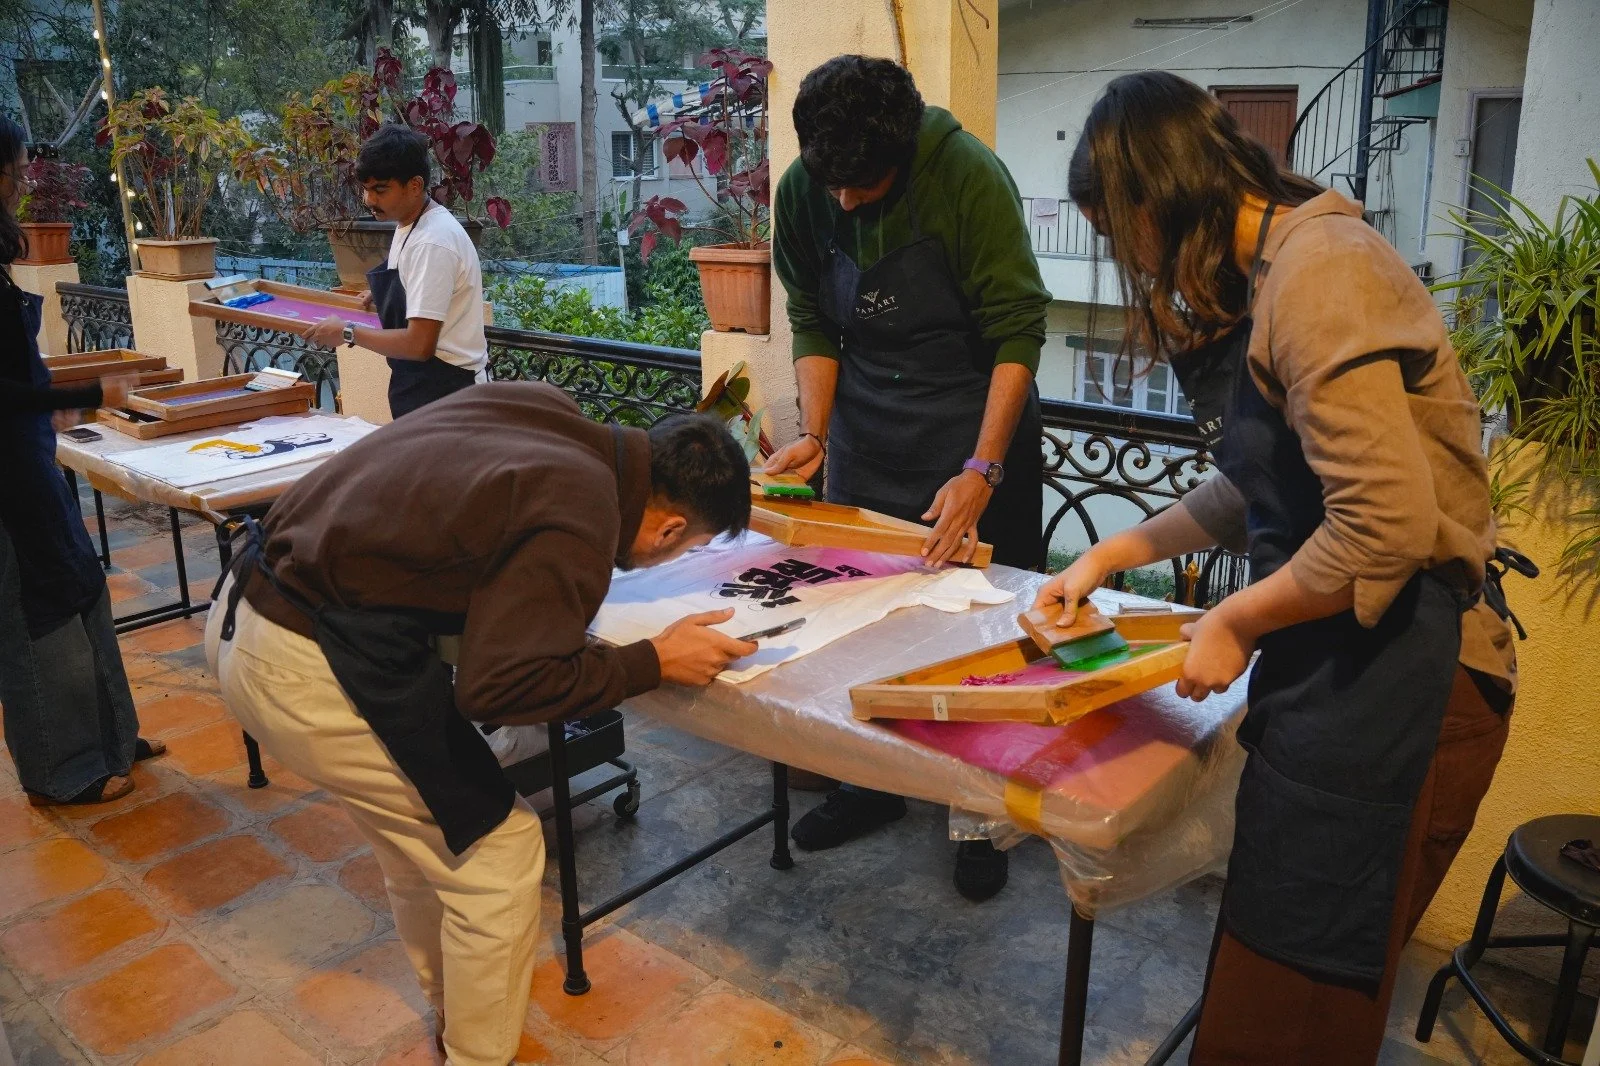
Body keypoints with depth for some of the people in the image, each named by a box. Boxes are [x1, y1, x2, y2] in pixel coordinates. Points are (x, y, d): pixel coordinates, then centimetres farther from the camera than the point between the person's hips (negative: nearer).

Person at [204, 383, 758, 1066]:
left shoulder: (542, 406, 2)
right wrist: (655, 662, -12)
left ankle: (452, 1010, 43)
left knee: (421, 824, 25)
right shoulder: (580, 526, -21)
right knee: (500, 850, 5)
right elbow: (495, 686, -21)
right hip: (309, 670, -9)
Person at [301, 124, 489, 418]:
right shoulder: (409, 225, 9)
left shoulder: (432, 242, -21)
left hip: (445, 393, -10)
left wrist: (348, 333, -13)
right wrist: (381, 296, 14)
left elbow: (419, 344, -23)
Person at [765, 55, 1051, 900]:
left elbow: (1017, 333, -19)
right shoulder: (801, 193, -6)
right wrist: (814, 433, -8)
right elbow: (813, 326, 4)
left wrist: (981, 471, -25)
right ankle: (874, 782, 32)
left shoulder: (968, 175, -19)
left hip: (974, 440, -4)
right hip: (866, 447, 4)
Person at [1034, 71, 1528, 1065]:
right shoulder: (1275, 270, 10)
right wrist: (1111, 555, 14)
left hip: (1400, 677, -9)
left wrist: (1235, 623, -12)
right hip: (1342, 660, 9)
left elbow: (1389, 525, -26)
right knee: (1274, 956, 20)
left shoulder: (1318, 274, -20)